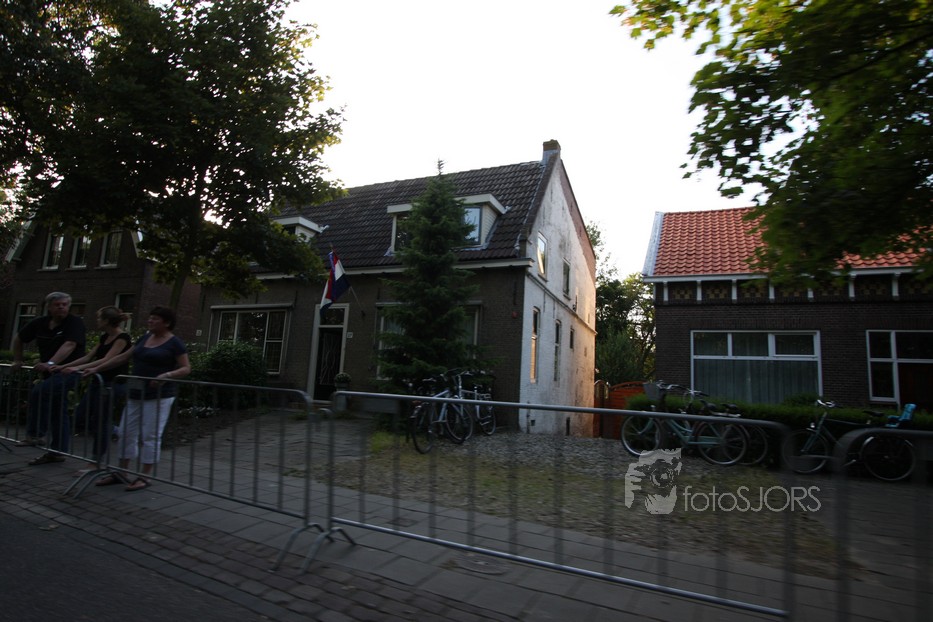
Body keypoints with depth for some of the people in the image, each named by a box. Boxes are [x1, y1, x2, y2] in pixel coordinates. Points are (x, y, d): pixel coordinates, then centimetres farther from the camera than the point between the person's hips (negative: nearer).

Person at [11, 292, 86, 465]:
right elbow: (18, 339, 21)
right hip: (50, 373, 7)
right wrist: (18, 360, 20)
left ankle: (34, 434, -11)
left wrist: (50, 363, -37)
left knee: (38, 391, -26)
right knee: (58, 413, 11)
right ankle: (57, 452, 18)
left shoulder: (75, 322, -13)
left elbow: (69, 345, -27)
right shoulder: (40, 323, 5)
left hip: (68, 371, -7)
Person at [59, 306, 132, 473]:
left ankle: (95, 462, 9)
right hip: (99, 381, 9)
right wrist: (64, 366, 10)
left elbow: (106, 360, -23)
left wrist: (78, 368, -27)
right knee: (80, 417, 10)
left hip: (113, 383, -9)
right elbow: (88, 357, 14)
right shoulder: (104, 337, 11)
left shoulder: (123, 337, -16)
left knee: (100, 421, -2)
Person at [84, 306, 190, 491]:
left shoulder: (174, 343, -9)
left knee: (150, 436, -2)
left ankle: (145, 477, 9)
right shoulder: (145, 338, 12)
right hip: (136, 394, 8)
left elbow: (186, 368, -12)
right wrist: (96, 369, 15)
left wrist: (167, 375, -28)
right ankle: (121, 473, 25)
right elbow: (122, 357, 18)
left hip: (159, 396, -7)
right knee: (126, 432, 12)